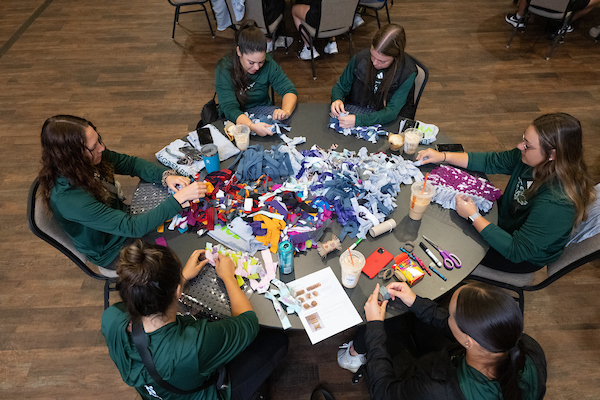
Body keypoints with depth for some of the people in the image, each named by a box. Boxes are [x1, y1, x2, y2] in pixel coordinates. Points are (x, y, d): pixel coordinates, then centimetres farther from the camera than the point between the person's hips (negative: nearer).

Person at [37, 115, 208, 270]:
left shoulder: (90, 159, -17)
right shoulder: (67, 198, -37)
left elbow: (131, 163, -2)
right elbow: (133, 227, -39)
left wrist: (166, 176, -20)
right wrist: (180, 198, -41)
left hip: (122, 217, 7)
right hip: (114, 252, -7)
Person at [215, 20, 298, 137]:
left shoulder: (268, 63, -9)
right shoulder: (223, 70, -19)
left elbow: (289, 90, -8)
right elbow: (230, 109, -27)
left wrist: (286, 111, -32)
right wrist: (252, 126, -47)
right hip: (235, 122, -3)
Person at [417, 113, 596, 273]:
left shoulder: (556, 204, -41)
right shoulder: (529, 159, -21)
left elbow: (516, 251, -35)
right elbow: (491, 161, -5)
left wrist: (473, 217, -35)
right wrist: (443, 156, -11)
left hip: (526, 257, -6)